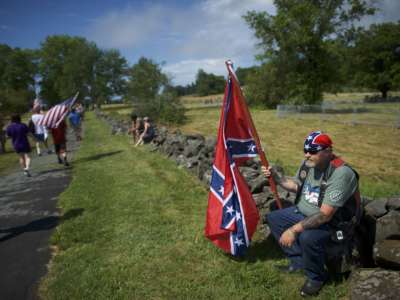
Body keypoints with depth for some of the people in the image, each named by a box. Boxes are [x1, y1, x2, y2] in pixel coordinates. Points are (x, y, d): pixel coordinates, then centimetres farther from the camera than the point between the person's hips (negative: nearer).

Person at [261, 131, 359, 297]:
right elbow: (296, 186, 12)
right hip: (303, 212, 8)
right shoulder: (308, 163, -7)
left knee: (308, 238, -35)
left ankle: (317, 277, -2)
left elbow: (325, 215, -33)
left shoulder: (341, 174, -30)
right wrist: (275, 176, -5)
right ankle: (298, 260, 13)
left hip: (330, 222, -8)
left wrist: (294, 229, -34)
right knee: (272, 218, 4)